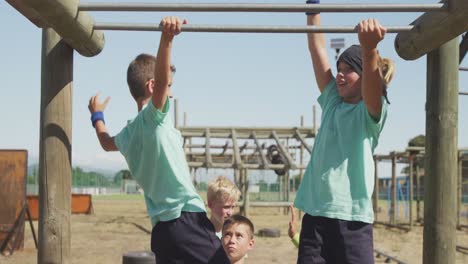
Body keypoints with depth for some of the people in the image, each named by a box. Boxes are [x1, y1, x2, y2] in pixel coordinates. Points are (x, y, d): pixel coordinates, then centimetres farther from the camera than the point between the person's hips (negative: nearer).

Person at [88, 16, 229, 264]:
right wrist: (167, 38, -38)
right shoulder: (153, 116, -5)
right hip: (185, 218, -9)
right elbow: (160, 79, -25)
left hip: (161, 227, 9)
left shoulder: (129, 134, 18)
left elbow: (107, 142, 41)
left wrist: (97, 116, 58)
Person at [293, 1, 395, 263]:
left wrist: (369, 48, -43)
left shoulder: (371, 111, -1)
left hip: (352, 219, -5)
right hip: (315, 215, 5)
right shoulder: (332, 101, 15)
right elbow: (317, 47, 14)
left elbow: (373, 82, -24)